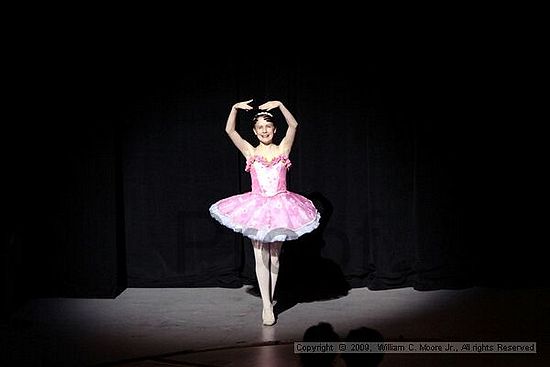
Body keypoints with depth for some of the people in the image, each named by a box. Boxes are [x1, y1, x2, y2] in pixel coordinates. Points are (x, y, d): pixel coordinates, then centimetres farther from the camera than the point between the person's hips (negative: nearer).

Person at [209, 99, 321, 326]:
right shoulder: (250, 152, 2)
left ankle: (269, 301, 22)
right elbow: (230, 130, -7)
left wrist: (280, 105, -21)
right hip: (257, 208, 0)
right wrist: (235, 109, -18)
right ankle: (267, 307, 1)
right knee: (261, 257, -2)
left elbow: (293, 125, -11)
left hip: (279, 207, 0)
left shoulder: (282, 149, 2)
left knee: (274, 257, 10)